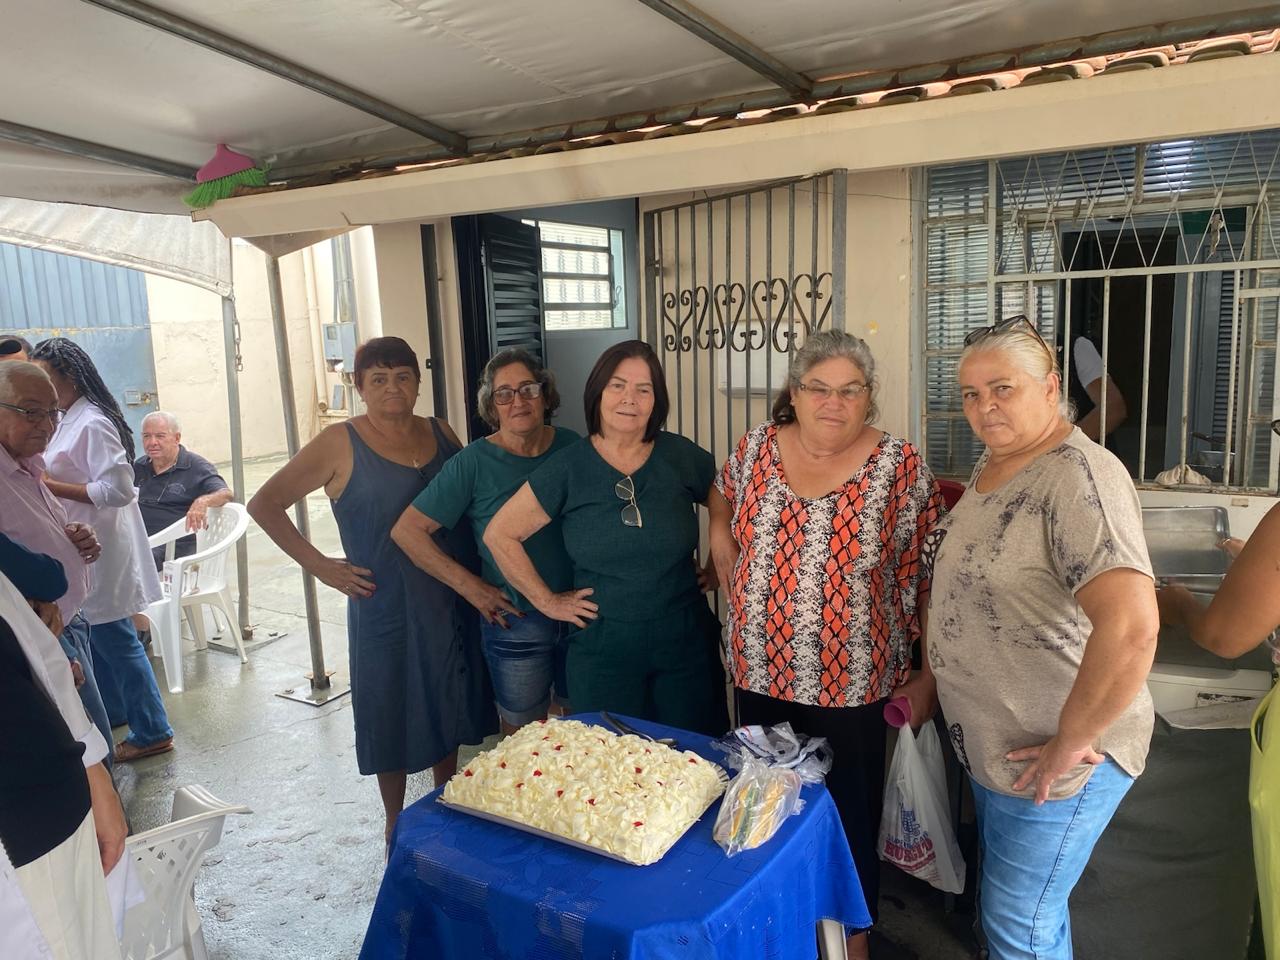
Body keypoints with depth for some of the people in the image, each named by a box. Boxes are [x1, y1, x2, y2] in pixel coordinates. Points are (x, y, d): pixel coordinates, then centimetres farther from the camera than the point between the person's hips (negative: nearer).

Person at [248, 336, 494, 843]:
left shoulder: (440, 433, 4)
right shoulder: (340, 444, -9)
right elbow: (264, 504, -7)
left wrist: (473, 576, 4)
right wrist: (319, 565, -11)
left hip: (451, 603, 4)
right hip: (384, 607, -4)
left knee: (448, 706, 16)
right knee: (392, 713, 9)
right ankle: (396, 823, 31)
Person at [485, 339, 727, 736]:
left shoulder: (683, 457, -3)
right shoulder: (567, 468, -6)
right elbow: (500, 535, -1)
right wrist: (547, 601, -2)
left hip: (686, 643, 1)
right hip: (602, 649, -1)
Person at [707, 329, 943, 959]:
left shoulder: (900, 469, -12)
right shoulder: (755, 448, -2)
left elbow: (927, 583, -9)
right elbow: (722, 503, 19)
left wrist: (926, 679, -8)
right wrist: (724, 558, 5)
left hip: (852, 687, -3)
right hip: (759, 675, 4)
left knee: (849, 813, 14)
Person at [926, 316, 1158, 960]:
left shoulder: (1079, 477, -25)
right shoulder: (991, 464, 4)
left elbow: (1131, 627, -36)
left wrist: (1070, 743, -26)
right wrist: (930, 676, 12)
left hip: (1052, 762, -8)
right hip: (988, 745, 8)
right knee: (1018, 906, 25)